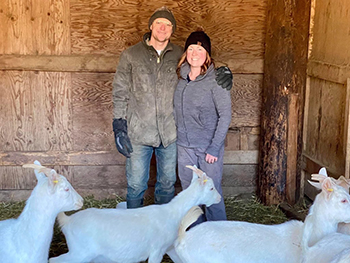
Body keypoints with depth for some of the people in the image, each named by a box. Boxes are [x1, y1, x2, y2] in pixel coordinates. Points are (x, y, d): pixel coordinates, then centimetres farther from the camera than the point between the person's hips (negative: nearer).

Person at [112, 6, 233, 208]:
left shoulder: (179, 55, 4)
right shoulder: (130, 55, 0)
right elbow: (120, 93, 1)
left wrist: (225, 72, -12)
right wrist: (119, 128, -5)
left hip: (170, 133, 2)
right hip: (138, 133, -2)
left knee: (167, 184, 15)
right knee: (136, 185, 4)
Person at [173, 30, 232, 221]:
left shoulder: (216, 80, -13)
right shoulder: (180, 77, 5)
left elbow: (225, 116, -14)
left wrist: (214, 148, -16)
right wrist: (176, 135, 10)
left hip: (208, 147, -6)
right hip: (184, 145, 6)